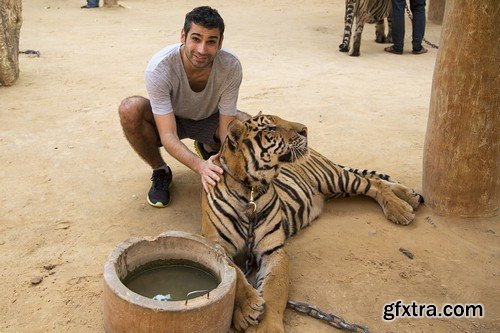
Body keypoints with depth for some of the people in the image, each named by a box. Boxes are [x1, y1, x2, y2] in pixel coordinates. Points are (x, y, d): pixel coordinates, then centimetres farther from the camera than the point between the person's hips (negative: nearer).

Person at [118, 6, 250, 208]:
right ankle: (160, 171, -6)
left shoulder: (231, 66, -28)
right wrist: (200, 165, -56)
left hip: (209, 120, 2)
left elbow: (228, 127, -24)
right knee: (130, 109, -34)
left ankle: (208, 150, 9)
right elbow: (168, 136, -38)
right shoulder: (159, 68, -34)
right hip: (169, 120, -1)